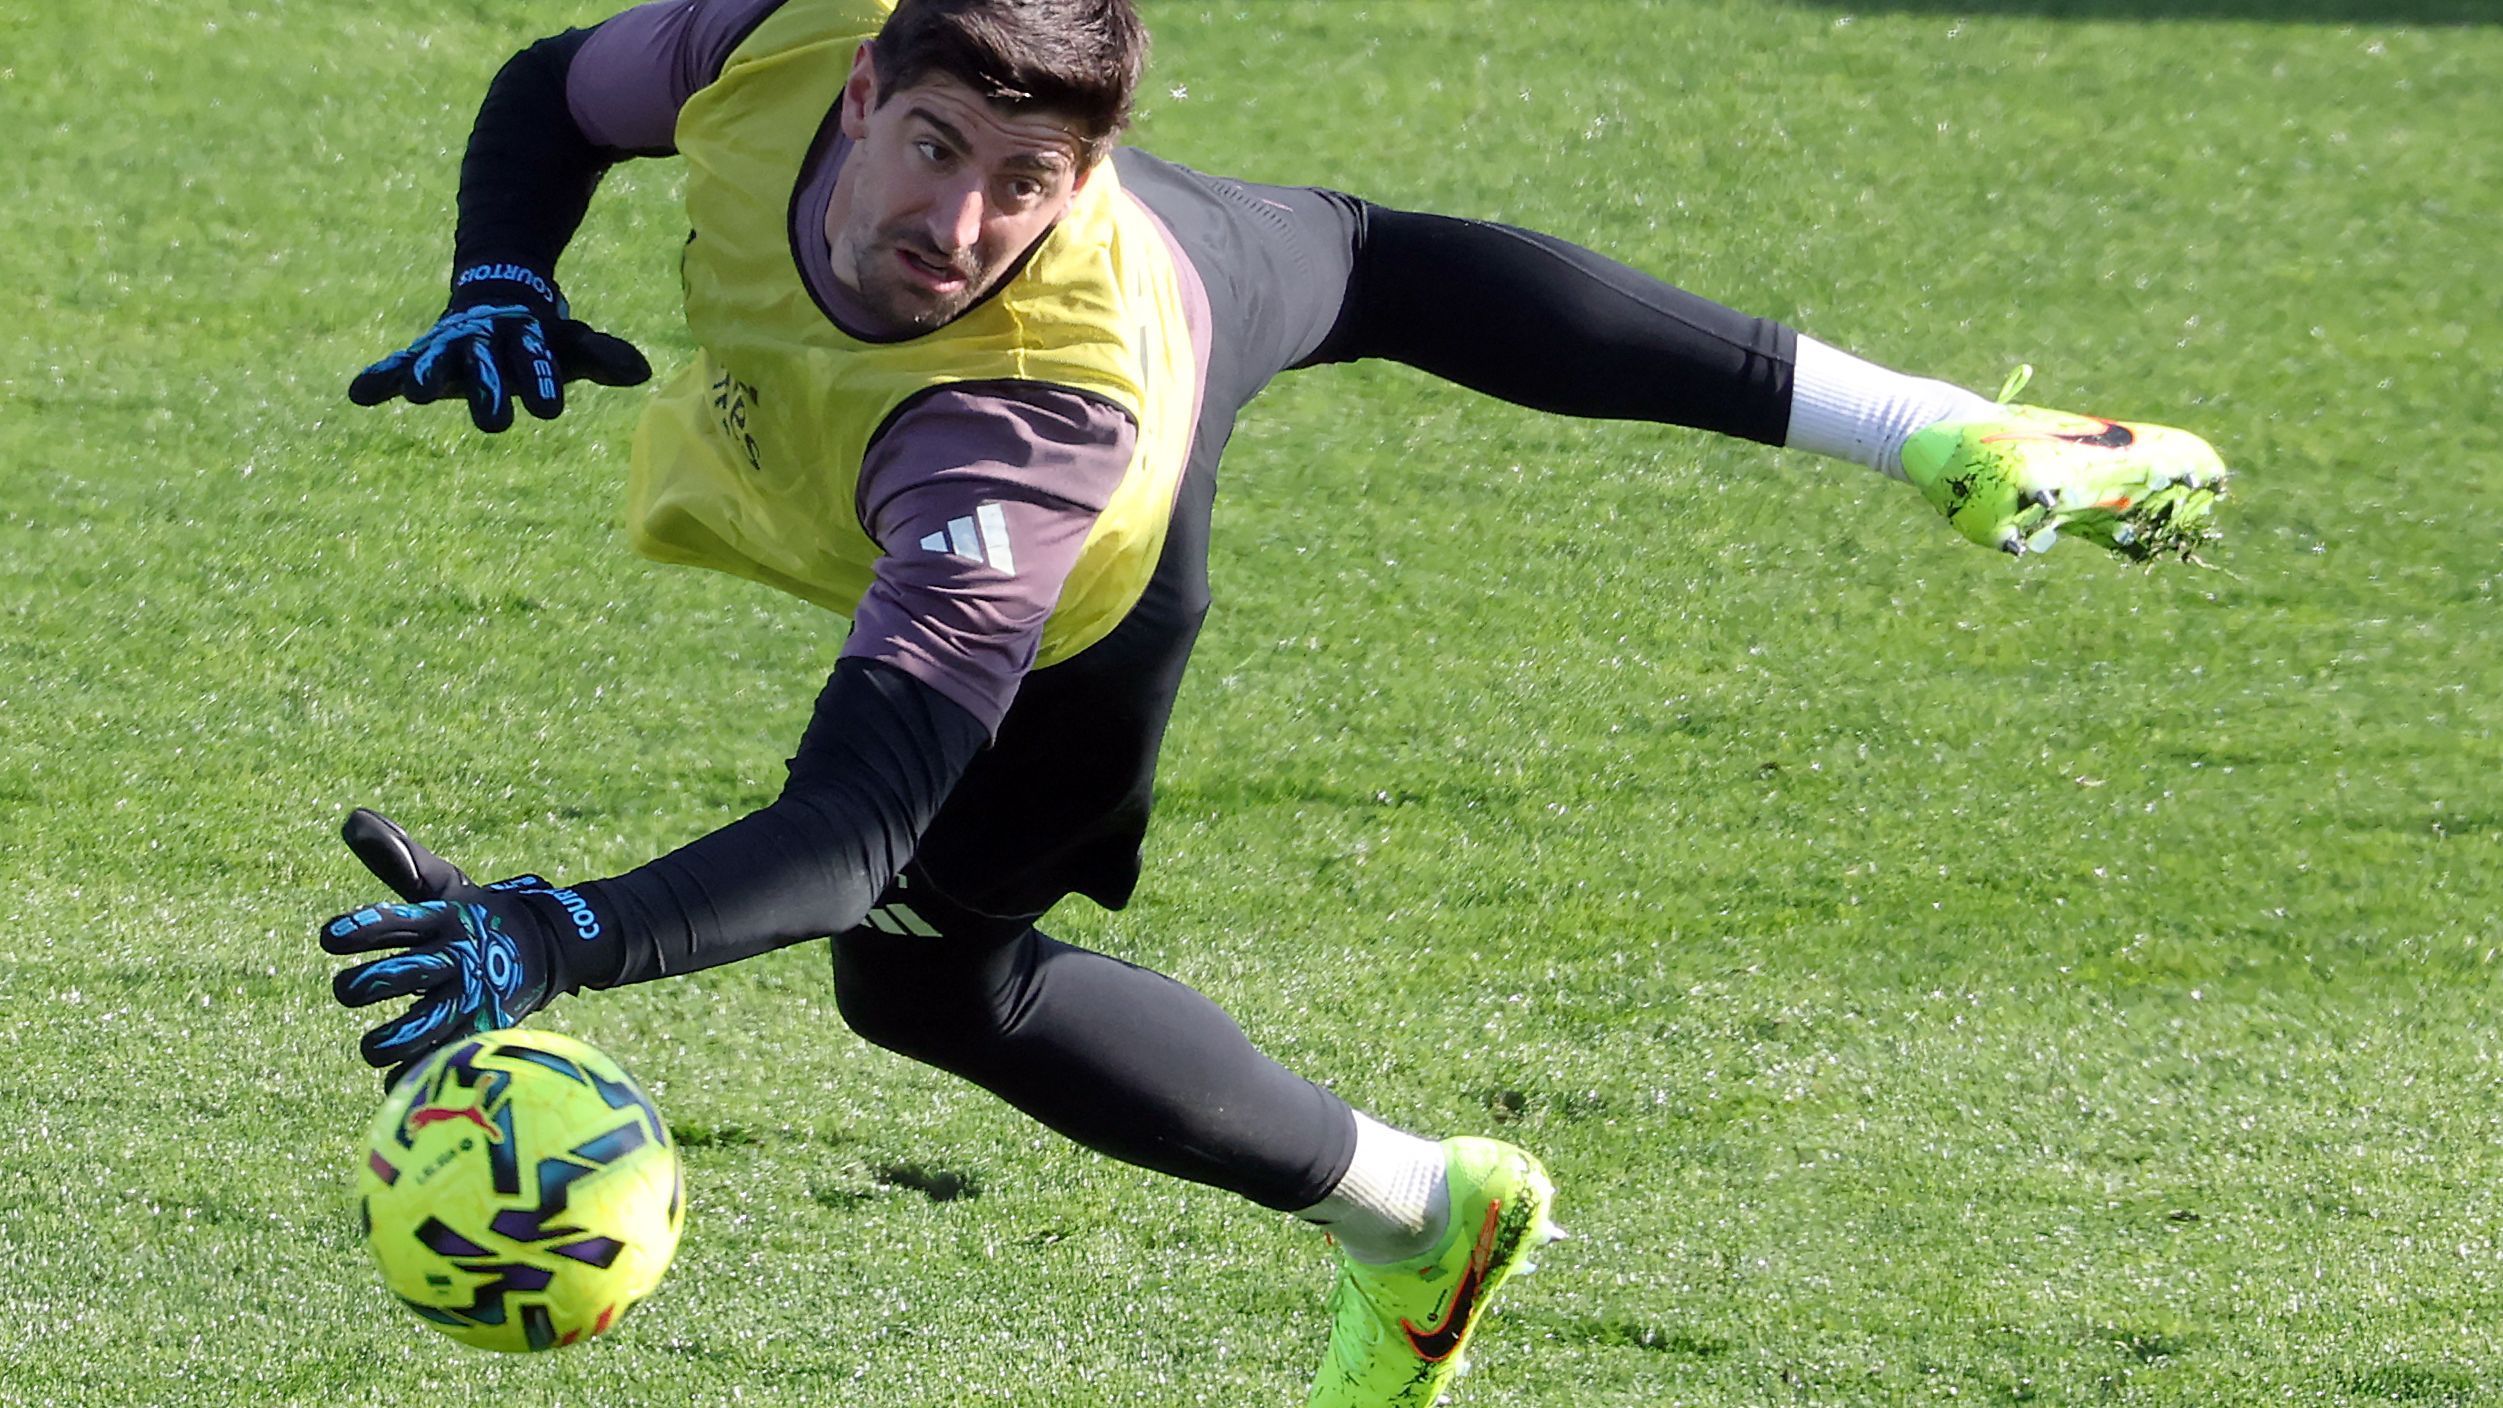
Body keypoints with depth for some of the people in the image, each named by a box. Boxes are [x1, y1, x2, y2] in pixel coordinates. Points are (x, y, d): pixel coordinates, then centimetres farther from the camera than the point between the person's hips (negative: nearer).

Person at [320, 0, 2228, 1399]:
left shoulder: (1031, 436, -54)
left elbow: (854, 830, -60)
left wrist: (569, 938, -73)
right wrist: (498, 293, -33)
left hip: (1082, 595, -6)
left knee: (927, 966, 7)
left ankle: (1409, 1213, 28)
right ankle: (1936, 433, 54)